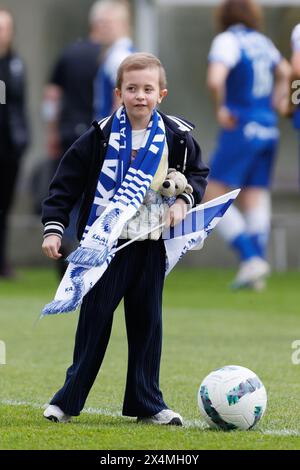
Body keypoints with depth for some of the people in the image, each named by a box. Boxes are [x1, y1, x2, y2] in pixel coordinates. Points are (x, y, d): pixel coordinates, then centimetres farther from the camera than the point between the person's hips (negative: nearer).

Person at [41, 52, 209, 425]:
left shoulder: (176, 138, -1)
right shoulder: (101, 136, -7)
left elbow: (198, 173, 16)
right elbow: (66, 182, -3)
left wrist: (183, 202, -3)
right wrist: (53, 227, -9)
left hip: (151, 245, 2)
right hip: (104, 243, -2)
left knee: (147, 322, 6)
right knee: (95, 320, 0)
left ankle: (147, 404, 13)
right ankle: (69, 399, 8)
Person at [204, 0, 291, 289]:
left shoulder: (227, 41, -11)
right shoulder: (261, 41, 13)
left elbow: (215, 80, -28)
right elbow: (284, 71, 31)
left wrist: (220, 109, -13)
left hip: (241, 131, -7)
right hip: (268, 130, 7)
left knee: (213, 197, -3)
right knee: (254, 199, 9)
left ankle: (250, 258, -14)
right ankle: (257, 273, 5)